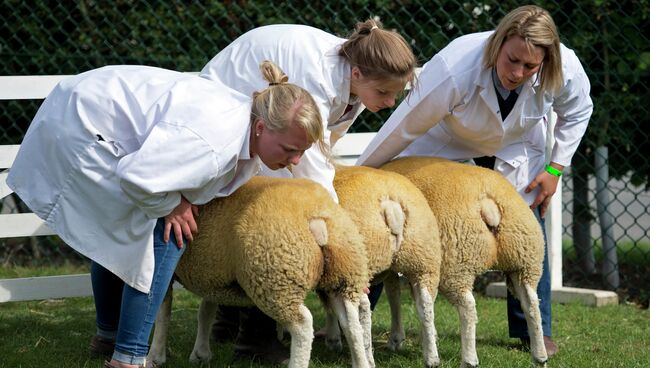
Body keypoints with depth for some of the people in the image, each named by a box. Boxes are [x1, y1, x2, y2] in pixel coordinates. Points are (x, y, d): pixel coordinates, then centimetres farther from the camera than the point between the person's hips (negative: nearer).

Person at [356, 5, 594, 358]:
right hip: (444, 138, -2)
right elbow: (404, 128, -30)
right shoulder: (453, 71, -44)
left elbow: (577, 113, -5)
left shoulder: (566, 70, -32)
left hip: (515, 144, 3)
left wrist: (555, 169, -8)